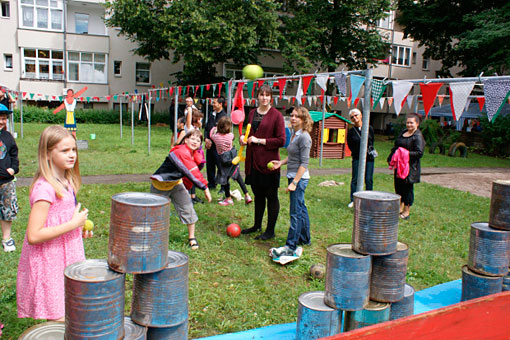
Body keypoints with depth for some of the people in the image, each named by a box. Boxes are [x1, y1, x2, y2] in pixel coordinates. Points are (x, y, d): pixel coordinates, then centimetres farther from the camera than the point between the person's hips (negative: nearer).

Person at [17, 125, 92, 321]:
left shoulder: (66, 183, 6)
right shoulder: (44, 188, -22)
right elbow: (33, 236, -26)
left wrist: (80, 229, 4)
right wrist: (73, 224, -22)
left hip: (65, 260, 9)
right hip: (49, 266, -8)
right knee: (59, 320, 0)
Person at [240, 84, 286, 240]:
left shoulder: (276, 115, -7)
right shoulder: (252, 113, 12)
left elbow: (281, 140, -11)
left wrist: (260, 140, -14)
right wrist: (243, 137, 4)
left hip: (269, 161, -6)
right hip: (253, 160, 6)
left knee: (271, 196, 4)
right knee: (258, 194, 18)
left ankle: (270, 231, 14)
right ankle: (257, 225, 33)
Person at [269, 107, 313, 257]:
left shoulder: (304, 137, -17)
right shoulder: (295, 135, 11)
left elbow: (304, 163, -20)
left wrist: (294, 182, -23)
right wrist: (281, 163, 10)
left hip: (299, 178, -10)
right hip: (293, 176, 10)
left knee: (296, 212, -6)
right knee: (301, 208, 19)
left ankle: (290, 247, -2)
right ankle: (305, 238, 33)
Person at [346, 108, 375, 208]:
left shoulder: (369, 128, 3)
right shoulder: (351, 131, 0)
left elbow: (372, 142, 13)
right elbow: (350, 145, 6)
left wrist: (369, 150, 1)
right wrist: (359, 153, 1)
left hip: (369, 158, 1)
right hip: (357, 158, -1)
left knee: (369, 180, 2)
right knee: (355, 180, 0)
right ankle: (353, 200, 11)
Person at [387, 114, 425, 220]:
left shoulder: (418, 136, -11)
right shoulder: (403, 132, 13)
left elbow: (419, 153, -19)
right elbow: (396, 147, 20)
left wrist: (406, 153, -25)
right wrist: (391, 158, 13)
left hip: (410, 167, -8)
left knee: (408, 187, 0)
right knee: (398, 185, 13)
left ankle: (406, 211, 11)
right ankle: (400, 207, 29)